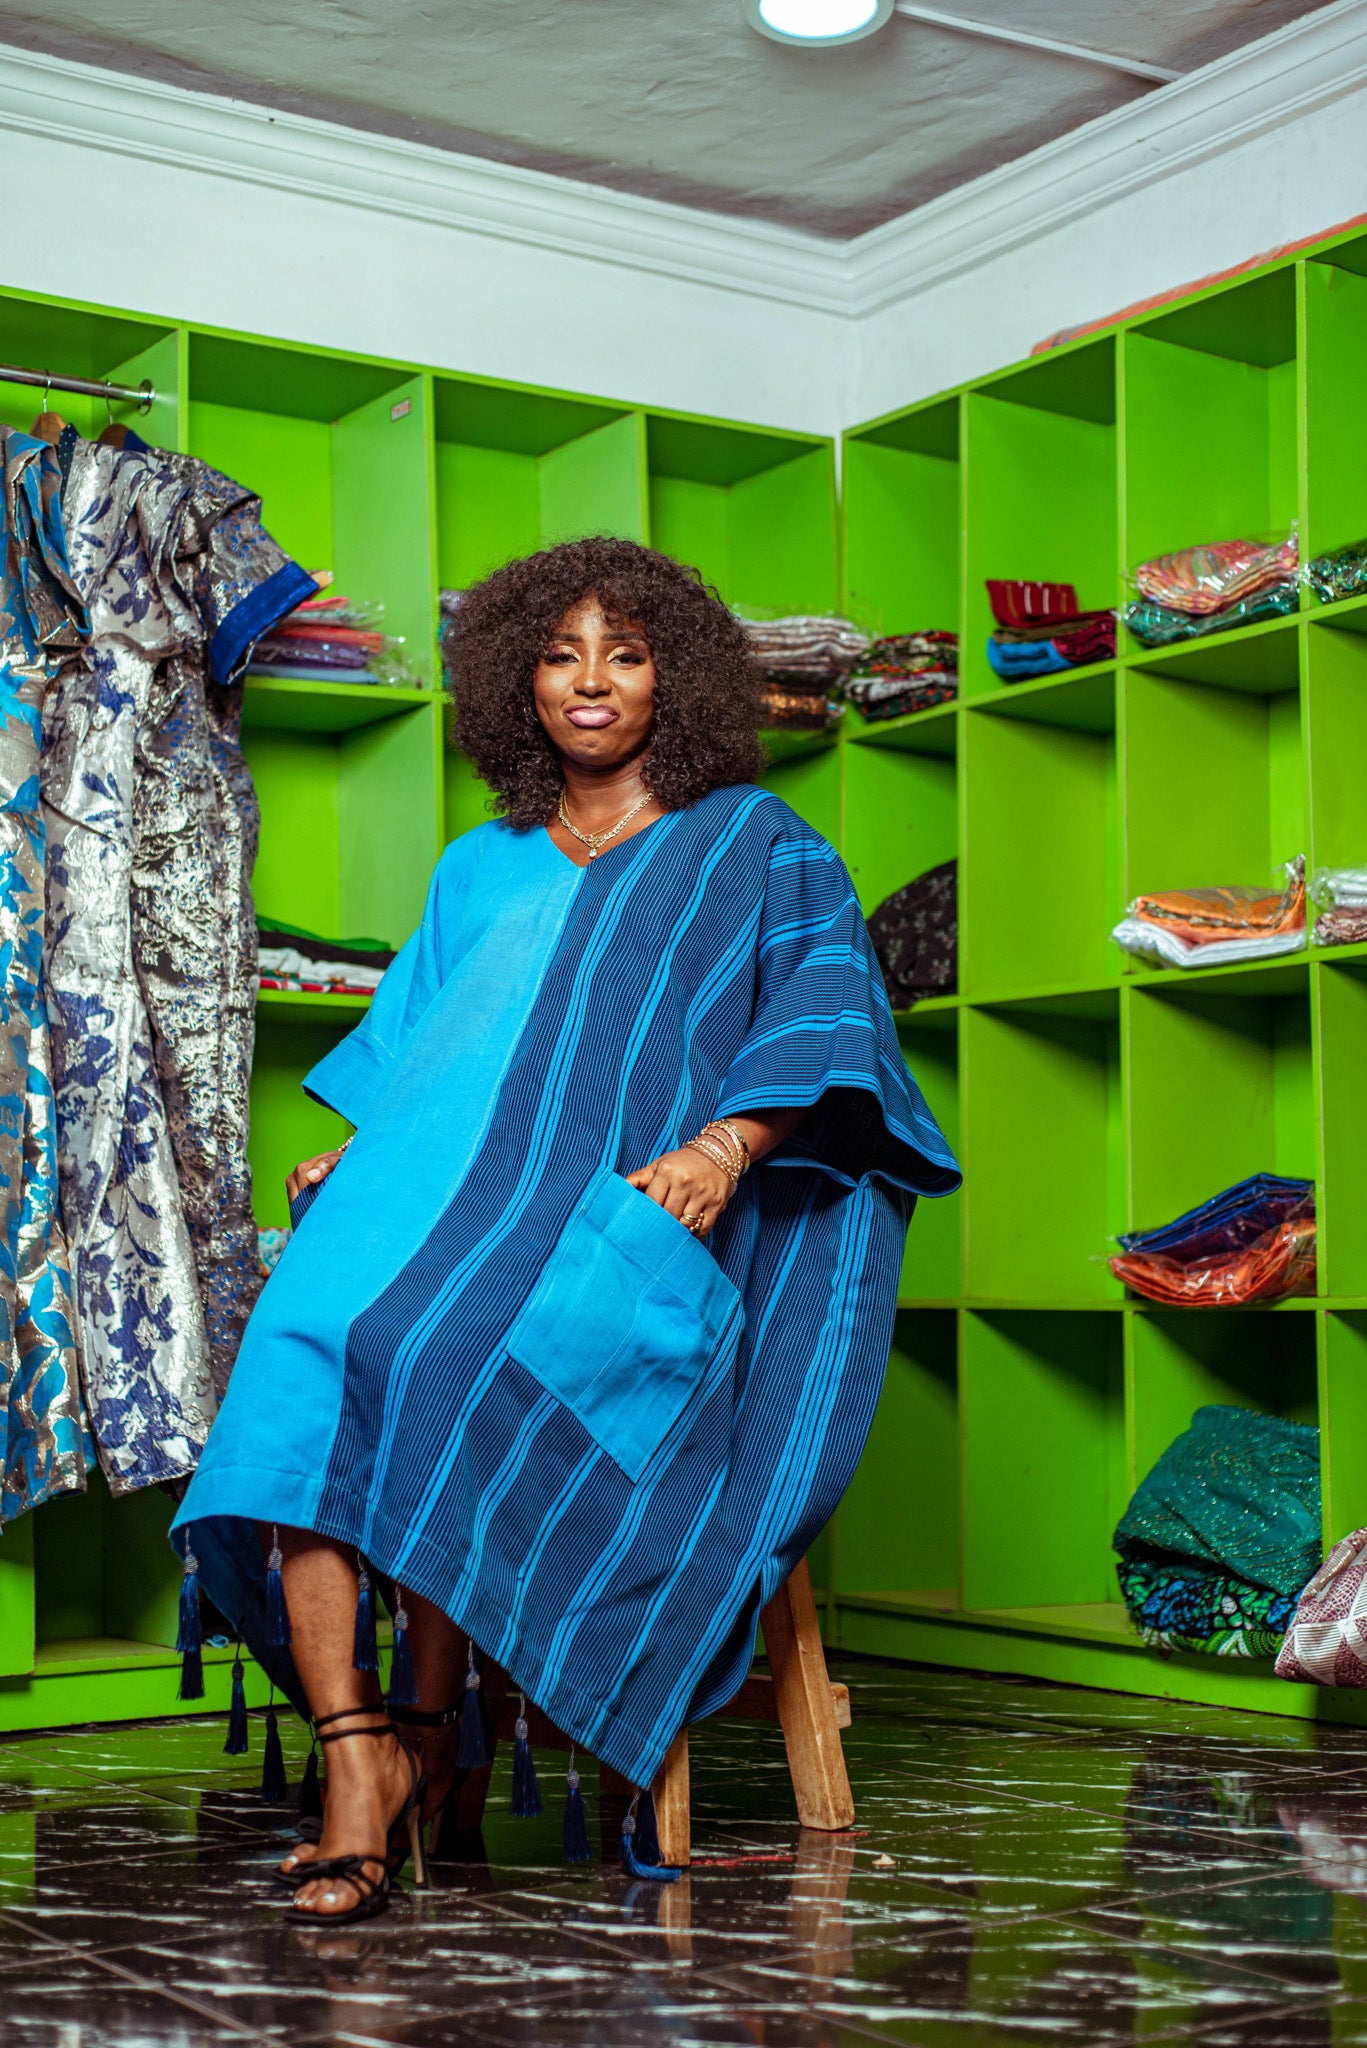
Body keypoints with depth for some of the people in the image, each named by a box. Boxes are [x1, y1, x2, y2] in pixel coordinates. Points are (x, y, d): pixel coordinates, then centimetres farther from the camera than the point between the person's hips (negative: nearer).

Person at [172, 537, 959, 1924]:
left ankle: (430, 1718, -22)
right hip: (442, 1183, 4)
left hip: (623, 1201, -4)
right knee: (299, 1360, -29)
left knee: (455, 1373, -35)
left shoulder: (753, 844, 16)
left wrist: (729, 1143, -16)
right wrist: (352, 1151, 7)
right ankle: (353, 1754, -30)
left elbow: (822, 1005, 2)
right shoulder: (481, 867, 30)